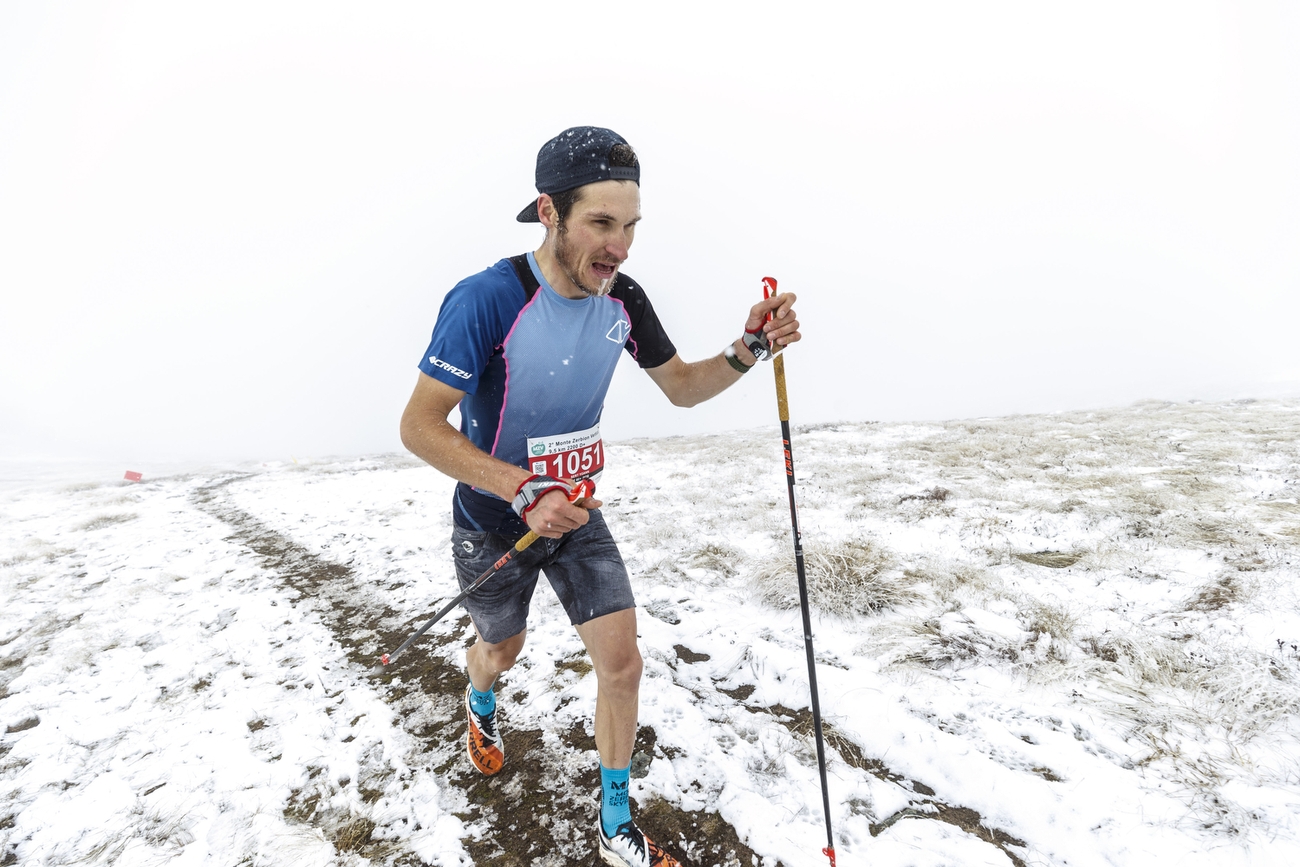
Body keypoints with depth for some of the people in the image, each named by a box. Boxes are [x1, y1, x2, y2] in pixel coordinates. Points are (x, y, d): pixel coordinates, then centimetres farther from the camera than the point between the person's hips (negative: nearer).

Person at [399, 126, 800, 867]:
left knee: (622, 662, 1)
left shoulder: (624, 300, -12)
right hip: (494, 522, -3)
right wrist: (523, 490, -32)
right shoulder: (487, 299, -28)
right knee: (504, 648, 22)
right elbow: (419, 426, -24)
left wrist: (748, 350, -18)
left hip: (577, 513, 4)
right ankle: (481, 704, 63)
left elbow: (681, 387, 1)